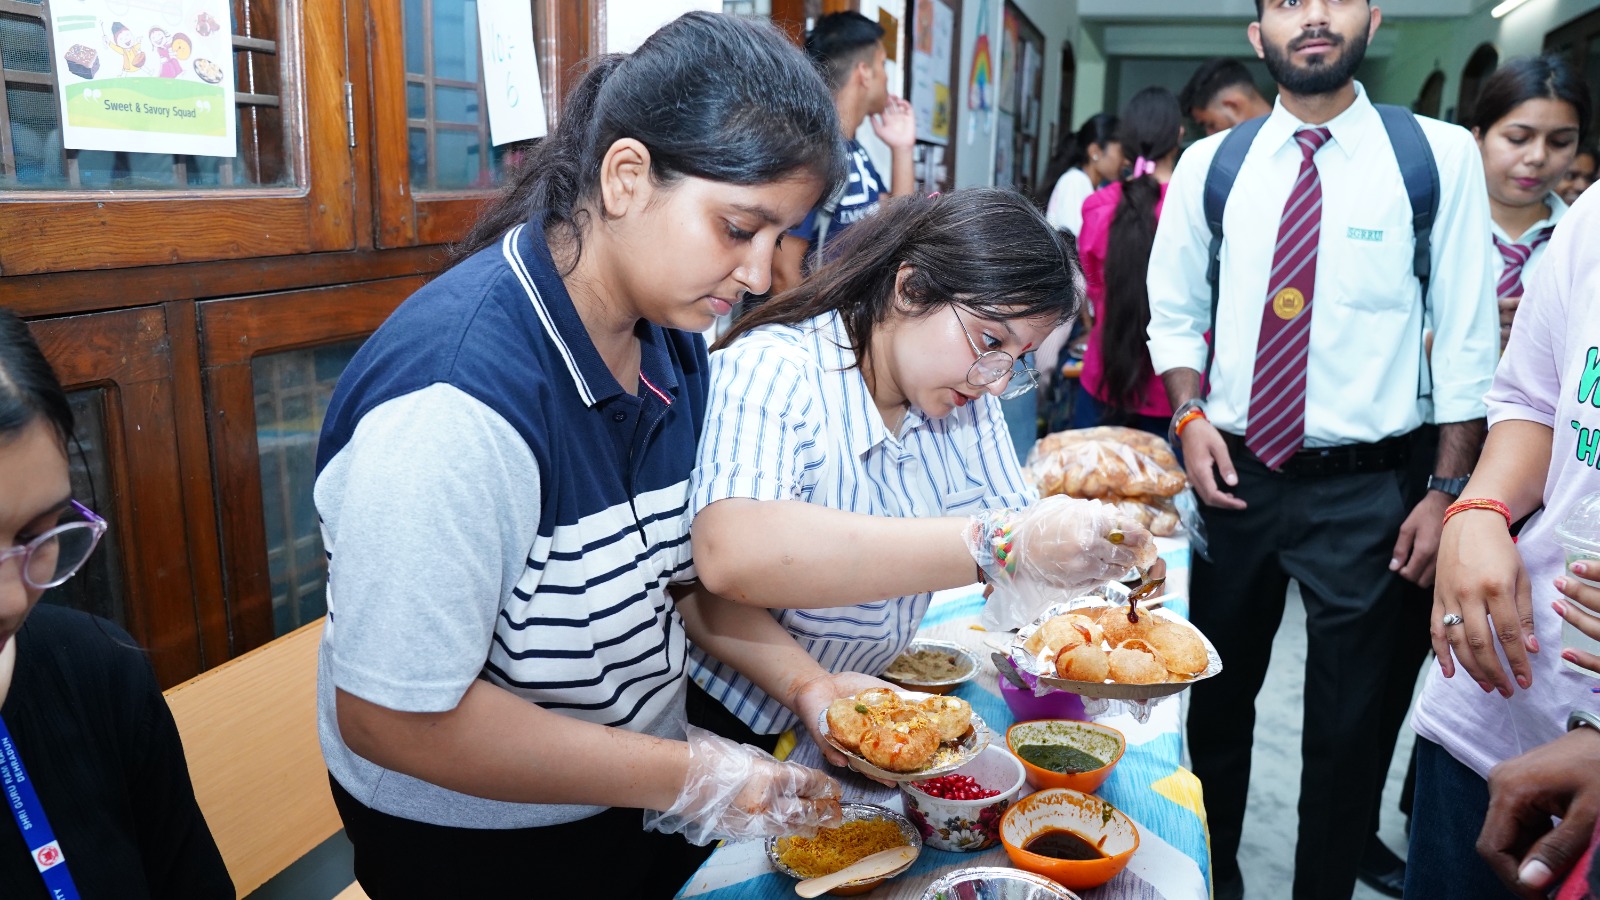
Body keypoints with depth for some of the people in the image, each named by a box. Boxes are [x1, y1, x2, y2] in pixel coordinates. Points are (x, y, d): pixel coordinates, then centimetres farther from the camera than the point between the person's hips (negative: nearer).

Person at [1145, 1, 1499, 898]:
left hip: (1362, 488, -2)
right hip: (1234, 476, 3)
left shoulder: (1440, 155, -4)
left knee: (1348, 722, 8)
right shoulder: (1210, 165, 2)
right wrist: (1192, 415, -6)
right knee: (1217, 697, 16)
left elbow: (1466, 341, -3)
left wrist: (1448, 492, -7)